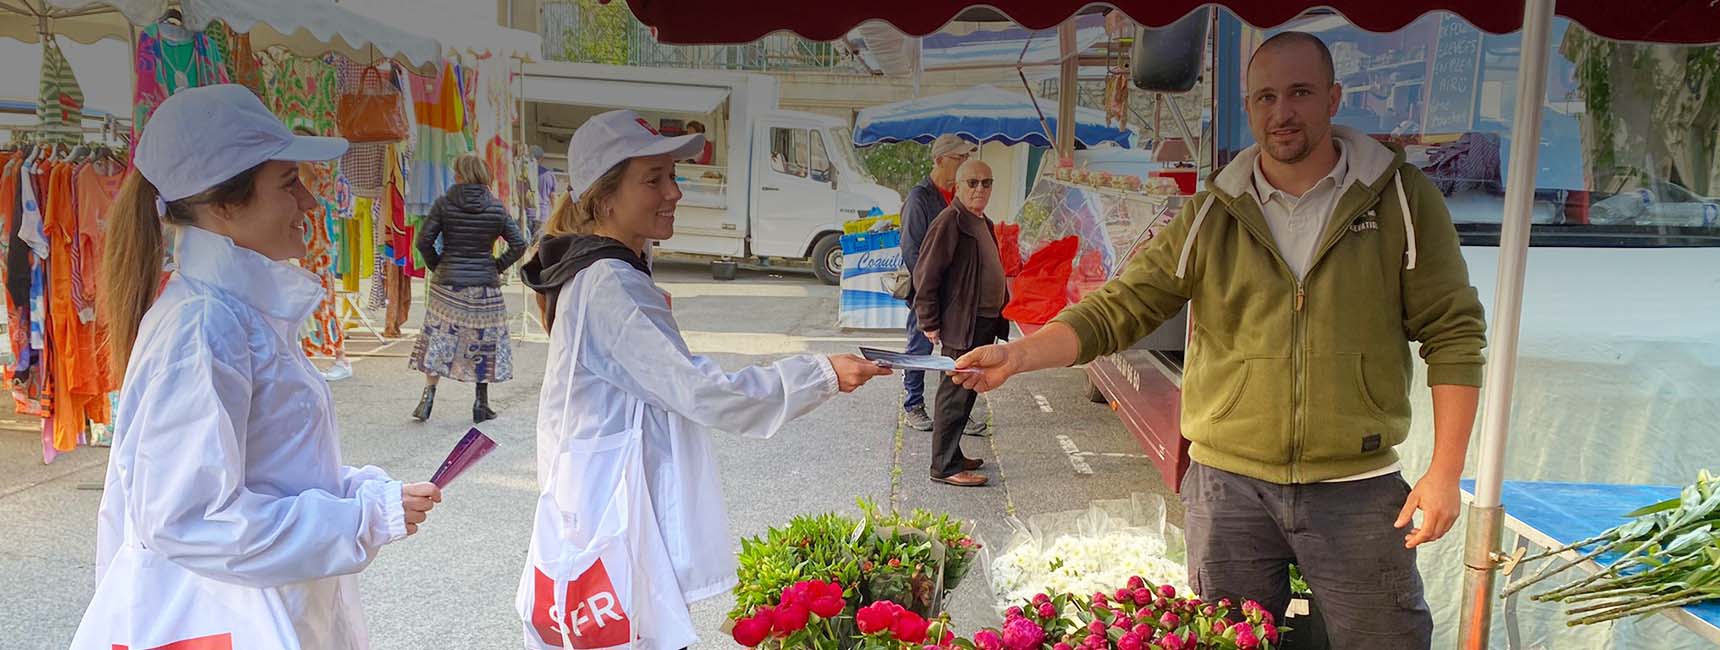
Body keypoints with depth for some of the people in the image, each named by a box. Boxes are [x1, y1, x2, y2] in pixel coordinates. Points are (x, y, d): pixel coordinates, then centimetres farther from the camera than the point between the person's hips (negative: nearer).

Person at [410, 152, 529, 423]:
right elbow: (519, 244, -2)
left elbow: (423, 241, -6)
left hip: (448, 283, 0)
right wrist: (497, 267, 7)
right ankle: (482, 404, 12)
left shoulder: (444, 204, -3)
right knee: (484, 341, 9)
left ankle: (429, 394, 5)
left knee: (437, 338, 10)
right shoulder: (497, 208, 0)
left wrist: (437, 266, 8)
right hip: (485, 286, 1)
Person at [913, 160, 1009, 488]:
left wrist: (999, 318, 18)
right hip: (961, 326, -10)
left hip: (984, 323, 10)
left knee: (966, 393, 16)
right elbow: (925, 275, -17)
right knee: (957, 395, -5)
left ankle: (952, 454, 27)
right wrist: (930, 323, -16)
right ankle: (945, 467, 2)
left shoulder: (984, 223, 16)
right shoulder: (949, 222, -14)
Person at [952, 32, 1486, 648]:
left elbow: (1452, 333, -1)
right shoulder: (1211, 217, 1)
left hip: (1358, 488, -1)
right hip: (1229, 485, 1)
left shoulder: (1401, 199, -2)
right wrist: (1017, 354, -18)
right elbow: (1121, 307, -3)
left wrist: (1445, 470, -7)